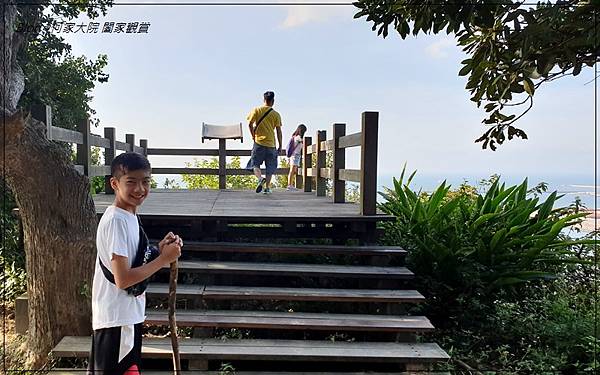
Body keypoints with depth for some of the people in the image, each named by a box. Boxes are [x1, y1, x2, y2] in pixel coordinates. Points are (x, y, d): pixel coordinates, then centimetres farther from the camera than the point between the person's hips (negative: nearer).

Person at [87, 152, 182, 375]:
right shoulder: (116, 221, -21)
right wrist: (164, 259, -19)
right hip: (116, 320, -9)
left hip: (130, 315, 9)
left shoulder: (129, 216, 8)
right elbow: (122, 279, -25)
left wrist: (159, 250, -2)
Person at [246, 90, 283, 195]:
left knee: (255, 164, 5)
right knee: (270, 167, 11)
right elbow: (279, 131, 1)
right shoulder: (276, 114, 2)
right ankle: (267, 188, 8)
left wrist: (253, 135, 10)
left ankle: (260, 178, -22)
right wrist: (280, 146, 7)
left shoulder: (256, 110, 2)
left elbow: (250, 124, -5)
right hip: (271, 143, 1)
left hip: (259, 142, -1)